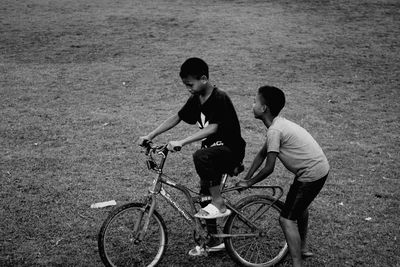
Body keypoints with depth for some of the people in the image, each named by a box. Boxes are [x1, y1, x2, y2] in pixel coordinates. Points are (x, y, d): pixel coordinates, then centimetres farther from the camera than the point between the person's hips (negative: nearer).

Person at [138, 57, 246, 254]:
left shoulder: (219, 99, -21)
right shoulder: (195, 100, 4)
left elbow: (212, 128, -31)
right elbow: (176, 118, 11)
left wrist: (181, 142, -38)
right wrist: (150, 136, 3)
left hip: (230, 150, -9)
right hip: (213, 150, 9)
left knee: (200, 156, -37)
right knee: (205, 194, 10)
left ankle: (219, 205, -21)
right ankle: (213, 241, 26)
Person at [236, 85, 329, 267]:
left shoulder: (274, 131, -22)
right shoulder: (279, 123, 9)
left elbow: (269, 168, -20)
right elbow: (262, 154, 16)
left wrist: (249, 183, -5)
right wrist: (246, 178, 13)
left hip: (311, 174, -10)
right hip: (320, 168, 10)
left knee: (286, 219, -9)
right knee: (300, 206, 31)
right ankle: (303, 248, 49)